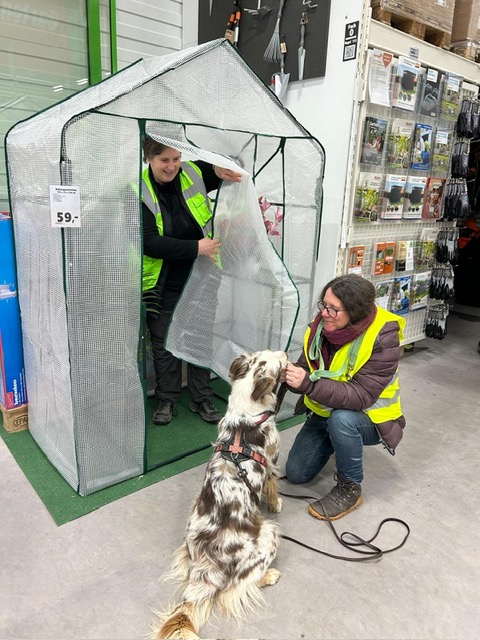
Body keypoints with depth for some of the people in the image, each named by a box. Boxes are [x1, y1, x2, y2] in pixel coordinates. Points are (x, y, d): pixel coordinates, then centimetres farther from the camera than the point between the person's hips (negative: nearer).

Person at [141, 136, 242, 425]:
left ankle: (202, 399, 31)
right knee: (165, 345, 11)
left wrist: (221, 171, -12)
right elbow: (150, 243, -22)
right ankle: (167, 399, 31)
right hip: (163, 286, -3)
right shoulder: (139, 192, -14)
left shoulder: (193, 174, -4)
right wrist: (196, 248, -25)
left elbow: (220, 168, 13)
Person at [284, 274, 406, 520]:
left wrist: (308, 384, -43)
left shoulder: (383, 339, -29)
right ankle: (336, 442, 31)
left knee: (341, 419, -38)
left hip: (370, 418, -5)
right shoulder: (322, 326, -13)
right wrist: (289, 374, -31)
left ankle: (349, 489, -13)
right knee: (296, 474, 5)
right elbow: (306, 373, -8)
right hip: (325, 412, 5)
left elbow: (360, 396, -34)